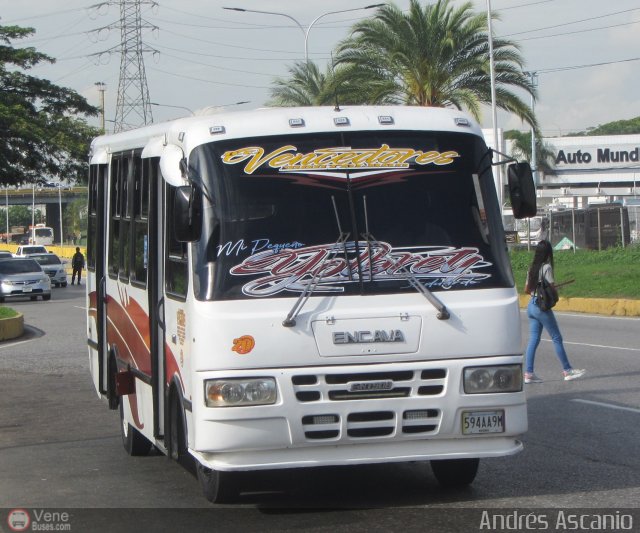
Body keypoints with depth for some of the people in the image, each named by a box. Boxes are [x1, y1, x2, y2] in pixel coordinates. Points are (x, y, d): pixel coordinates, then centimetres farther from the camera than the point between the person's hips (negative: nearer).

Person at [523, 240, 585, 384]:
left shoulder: (532, 268, 10)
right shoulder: (547, 267, -13)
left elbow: (527, 289, 14)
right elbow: (551, 288, -17)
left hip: (531, 305, 7)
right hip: (542, 307, -7)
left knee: (533, 340, 7)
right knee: (557, 338, 2)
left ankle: (528, 373, 4)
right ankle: (567, 370, 7)